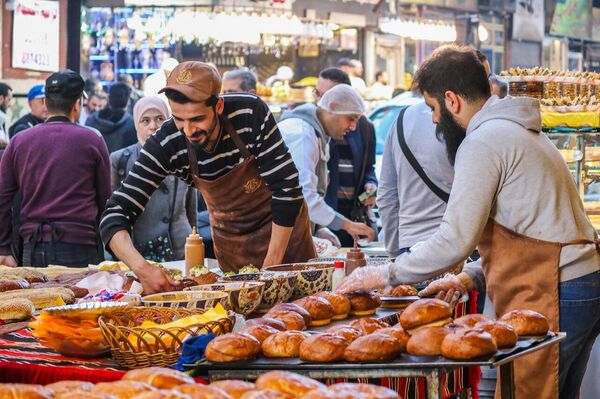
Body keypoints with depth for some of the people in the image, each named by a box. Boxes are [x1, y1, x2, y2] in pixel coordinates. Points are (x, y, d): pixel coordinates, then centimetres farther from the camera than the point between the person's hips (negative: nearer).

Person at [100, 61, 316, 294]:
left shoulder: (251, 114, -30)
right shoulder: (164, 146, -27)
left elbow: (287, 190, -25)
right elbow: (115, 216, -28)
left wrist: (270, 270, -26)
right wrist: (142, 269, -47)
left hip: (284, 229, -1)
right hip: (230, 238, 1)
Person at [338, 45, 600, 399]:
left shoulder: (483, 141, -10)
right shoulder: (518, 131, 21)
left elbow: (455, 241, -13)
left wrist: (386, 275, -2)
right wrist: (471, 277, 18)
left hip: (550, 297, -10)